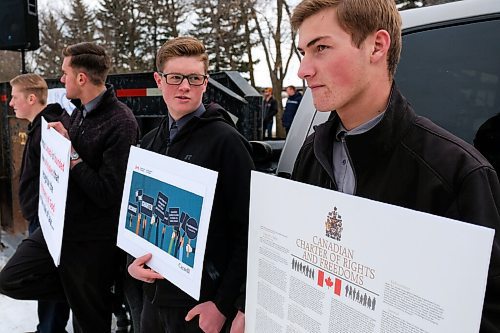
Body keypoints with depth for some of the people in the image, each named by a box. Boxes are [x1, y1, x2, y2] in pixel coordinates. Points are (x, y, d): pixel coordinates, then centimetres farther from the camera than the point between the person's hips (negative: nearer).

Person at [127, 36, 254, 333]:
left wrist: (224, 305, -15)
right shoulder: (150, 142, 7)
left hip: (201, 301, -6)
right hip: (154, 292, 6)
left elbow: (246, 231, -15)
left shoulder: (226, 141, -13)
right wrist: (133, 261, 0)